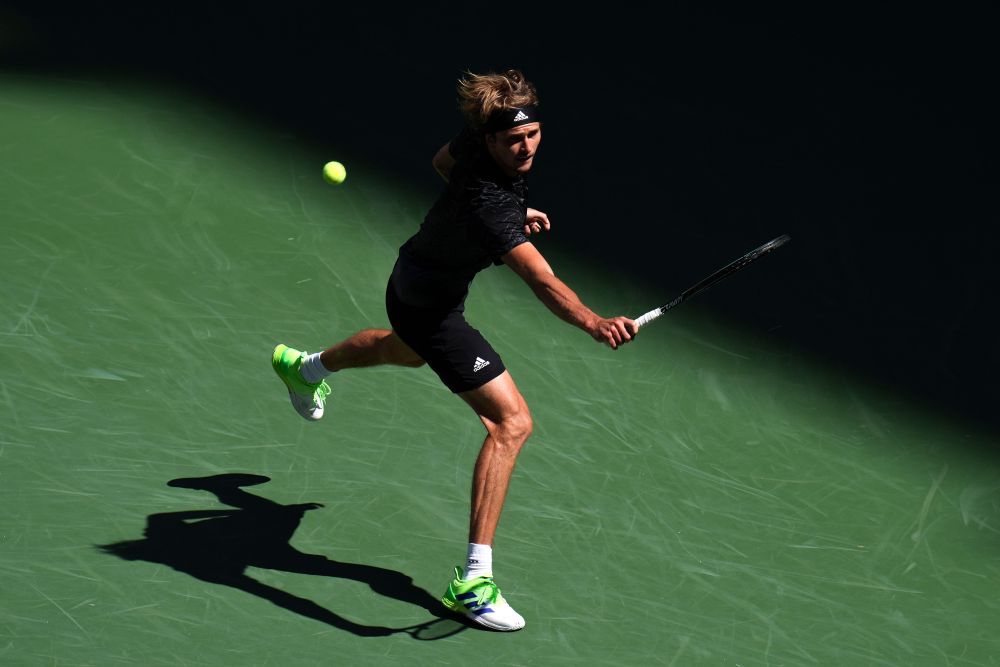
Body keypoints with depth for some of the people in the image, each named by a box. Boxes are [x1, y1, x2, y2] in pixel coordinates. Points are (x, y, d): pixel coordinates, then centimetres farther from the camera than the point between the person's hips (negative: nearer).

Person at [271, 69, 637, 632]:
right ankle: (474, 579, -16)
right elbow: (543, 279, -53)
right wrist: (594, 322, -69)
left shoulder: (475, 142, -16)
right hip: (431, 306, -10)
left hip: (412, 283, 10)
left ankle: (305, 366, 74)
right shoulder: (490, 206, -41)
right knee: (512, 421, -17)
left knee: (408, 350, 43)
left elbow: (443, 160, 8)